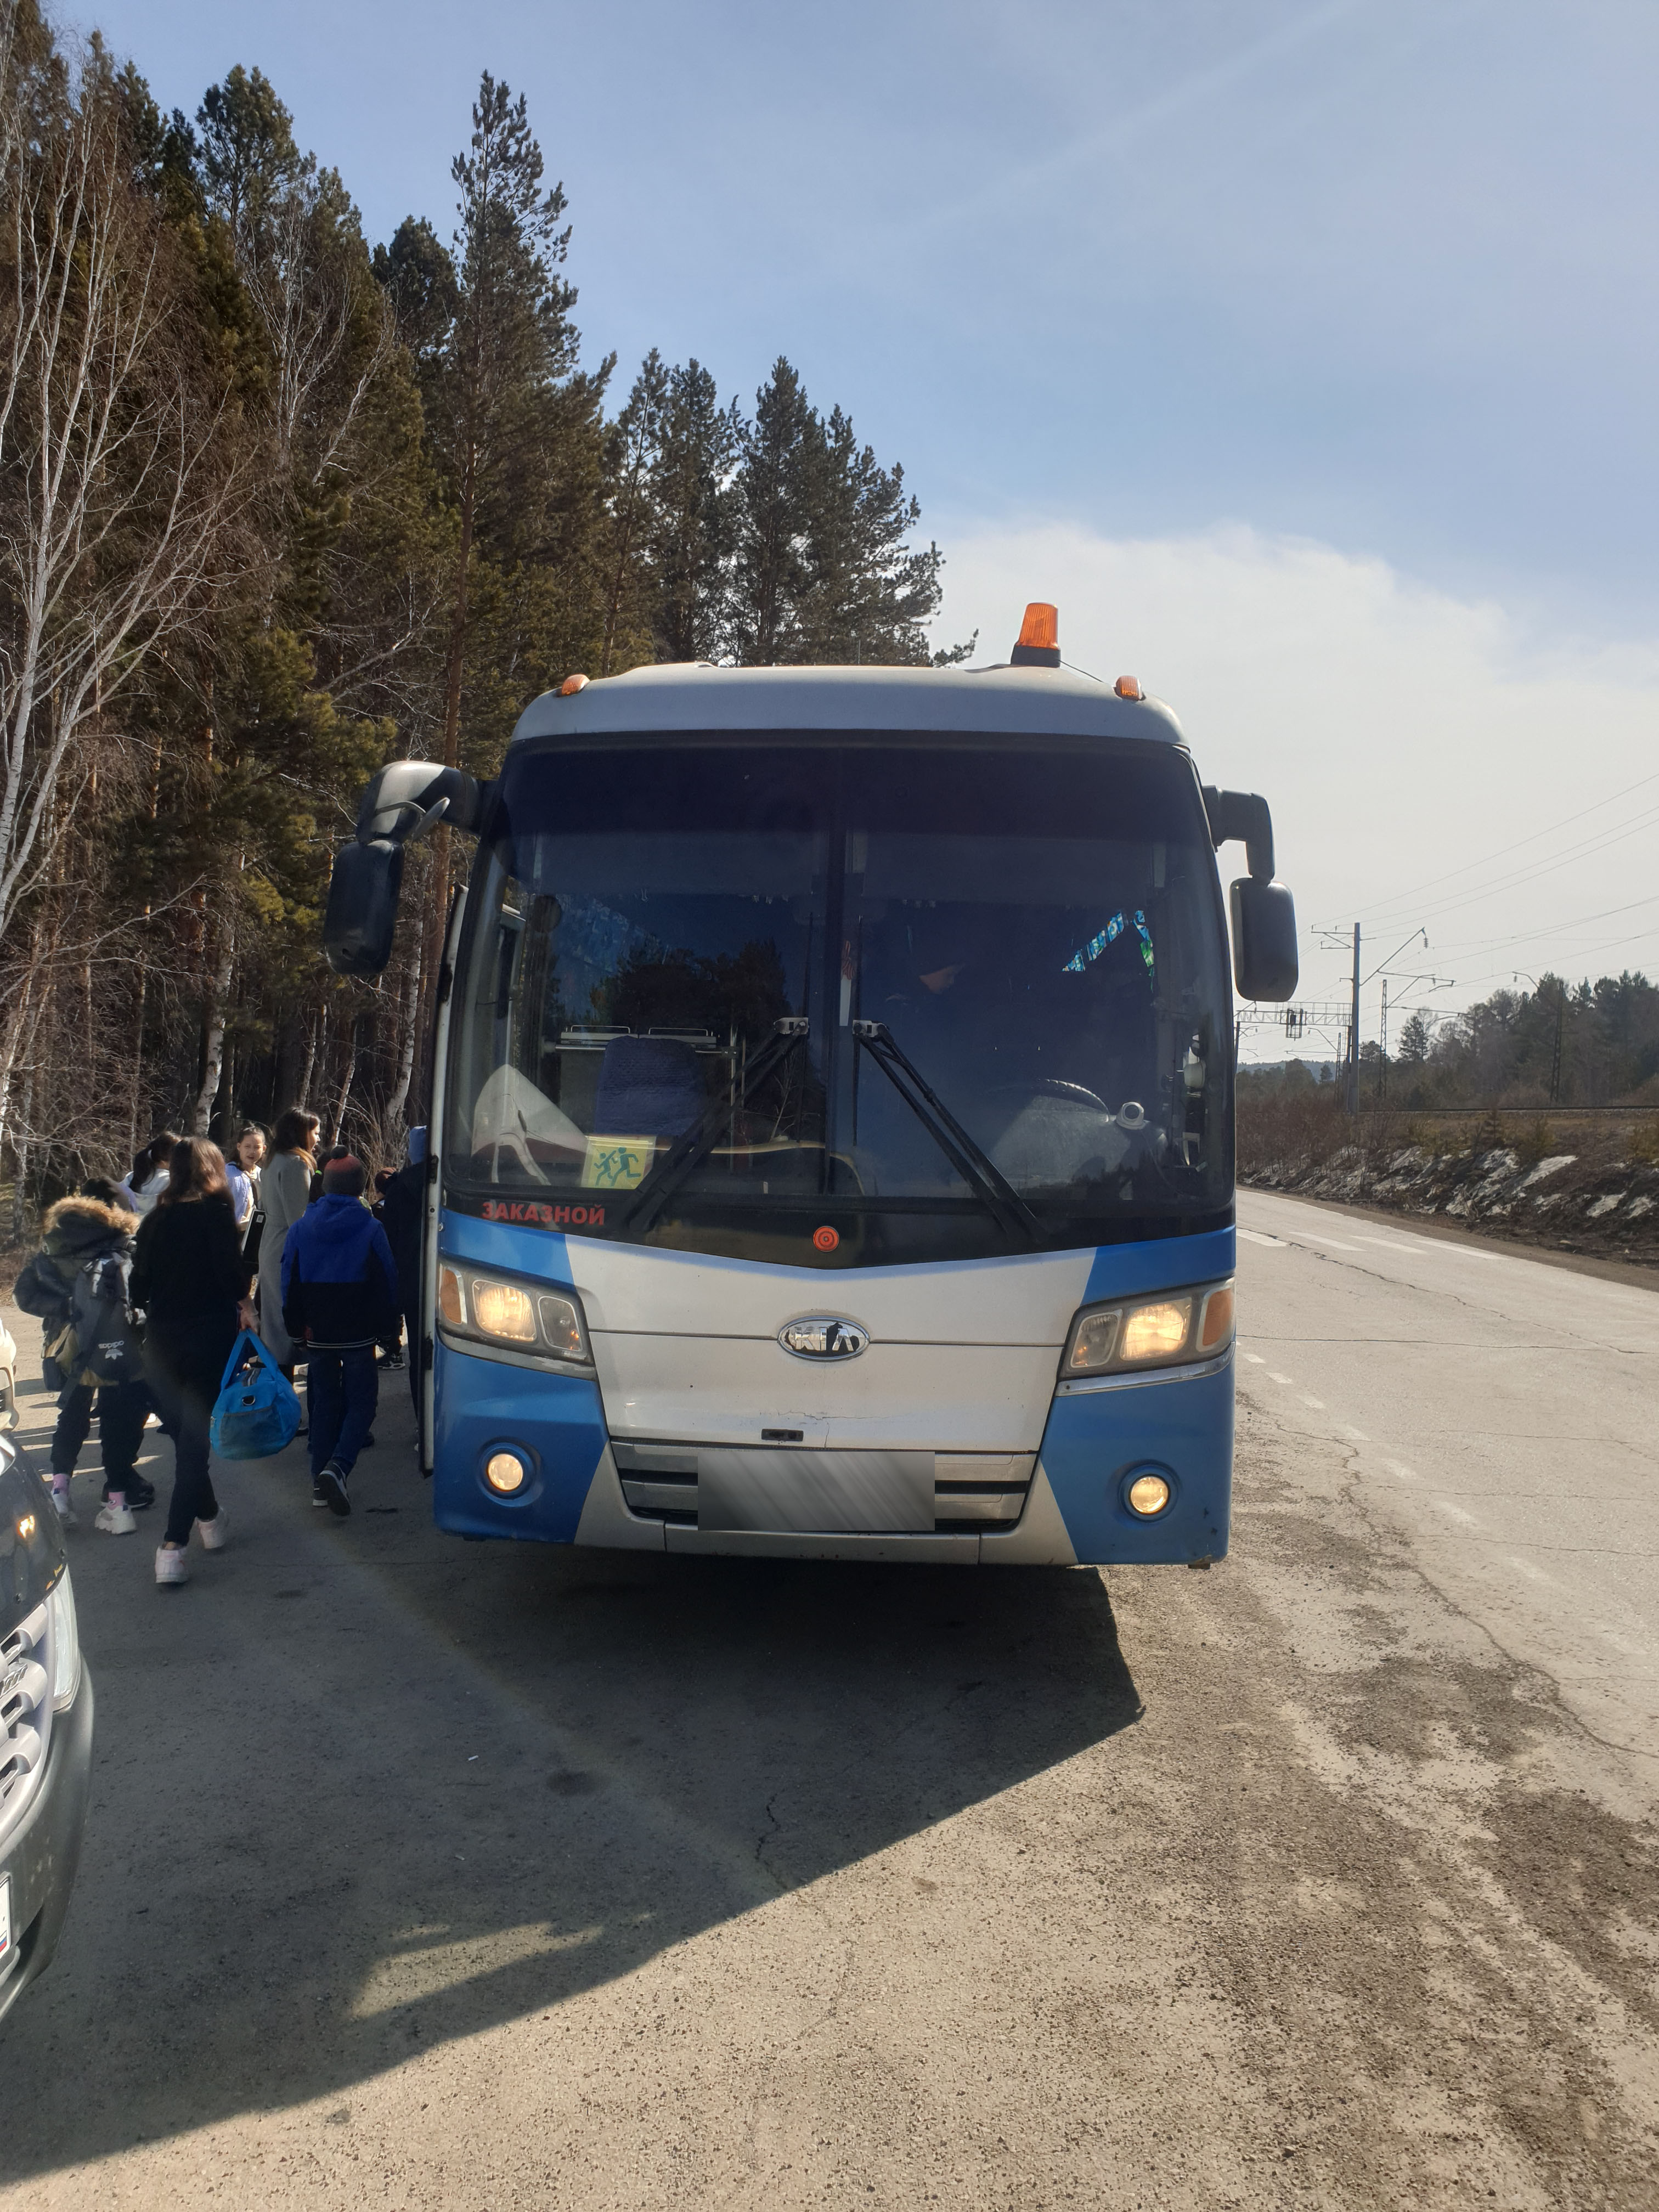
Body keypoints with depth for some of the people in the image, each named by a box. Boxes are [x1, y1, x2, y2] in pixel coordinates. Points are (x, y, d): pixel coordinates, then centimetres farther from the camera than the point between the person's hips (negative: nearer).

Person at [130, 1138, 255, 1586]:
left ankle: (211, 1520, 35)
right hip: (208, 1337, -5)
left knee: (185, 1436, 19)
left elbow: (138, 1287, 8)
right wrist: (243, 1304, 3)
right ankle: (173, 1546, -11)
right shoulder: (215, 1214, -7)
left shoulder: (155, 1220, 7)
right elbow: (231, 1270, -15)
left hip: (161, 1343, 5)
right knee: (194, 1441, -3)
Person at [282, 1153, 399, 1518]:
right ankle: (338, 1467, -20)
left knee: (324, 1402, 14)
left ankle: (321, 1482, 13)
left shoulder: (300, 1230, 2)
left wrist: (297, 1330, 13)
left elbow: (290, 1286, 5)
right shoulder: (371, 1229, -8)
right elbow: (387, 1283, -4)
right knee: (360, 1402, 3)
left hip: (318, 1334, 3)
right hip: (359, 1334, -3)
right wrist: (383, 1327, 10)